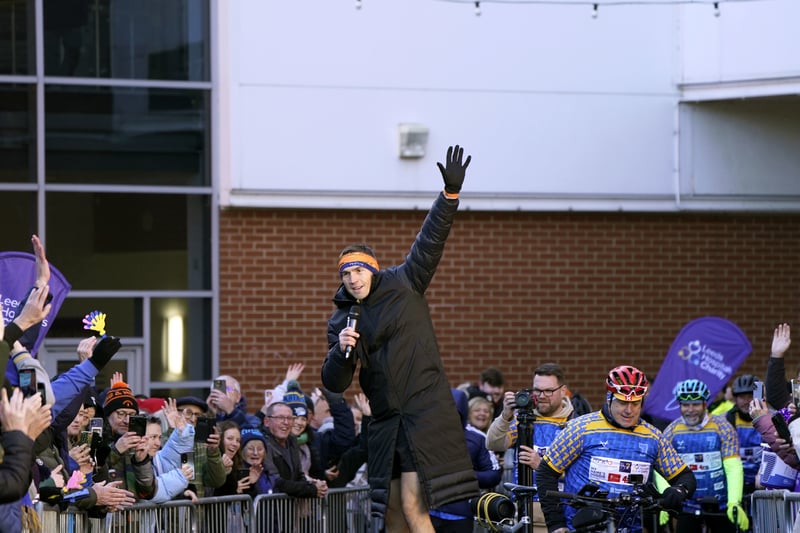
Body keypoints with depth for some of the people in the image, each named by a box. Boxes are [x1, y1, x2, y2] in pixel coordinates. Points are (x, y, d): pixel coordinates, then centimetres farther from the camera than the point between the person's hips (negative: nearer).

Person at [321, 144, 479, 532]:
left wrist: (451, 193, -23)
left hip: (425, 409, -5)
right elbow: (334, 383, 4)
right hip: (385, 419, 5)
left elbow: (430, 242, -10)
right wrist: (341, 350, -16)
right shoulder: (341, 319, 9)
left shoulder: (404, 284, 1)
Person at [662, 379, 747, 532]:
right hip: (687, 507, 1)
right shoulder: (671, 431, -3)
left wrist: (734, 503, -27)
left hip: (720, 505, -1)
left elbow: (734, 468, -14)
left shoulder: (722, 427, -8)